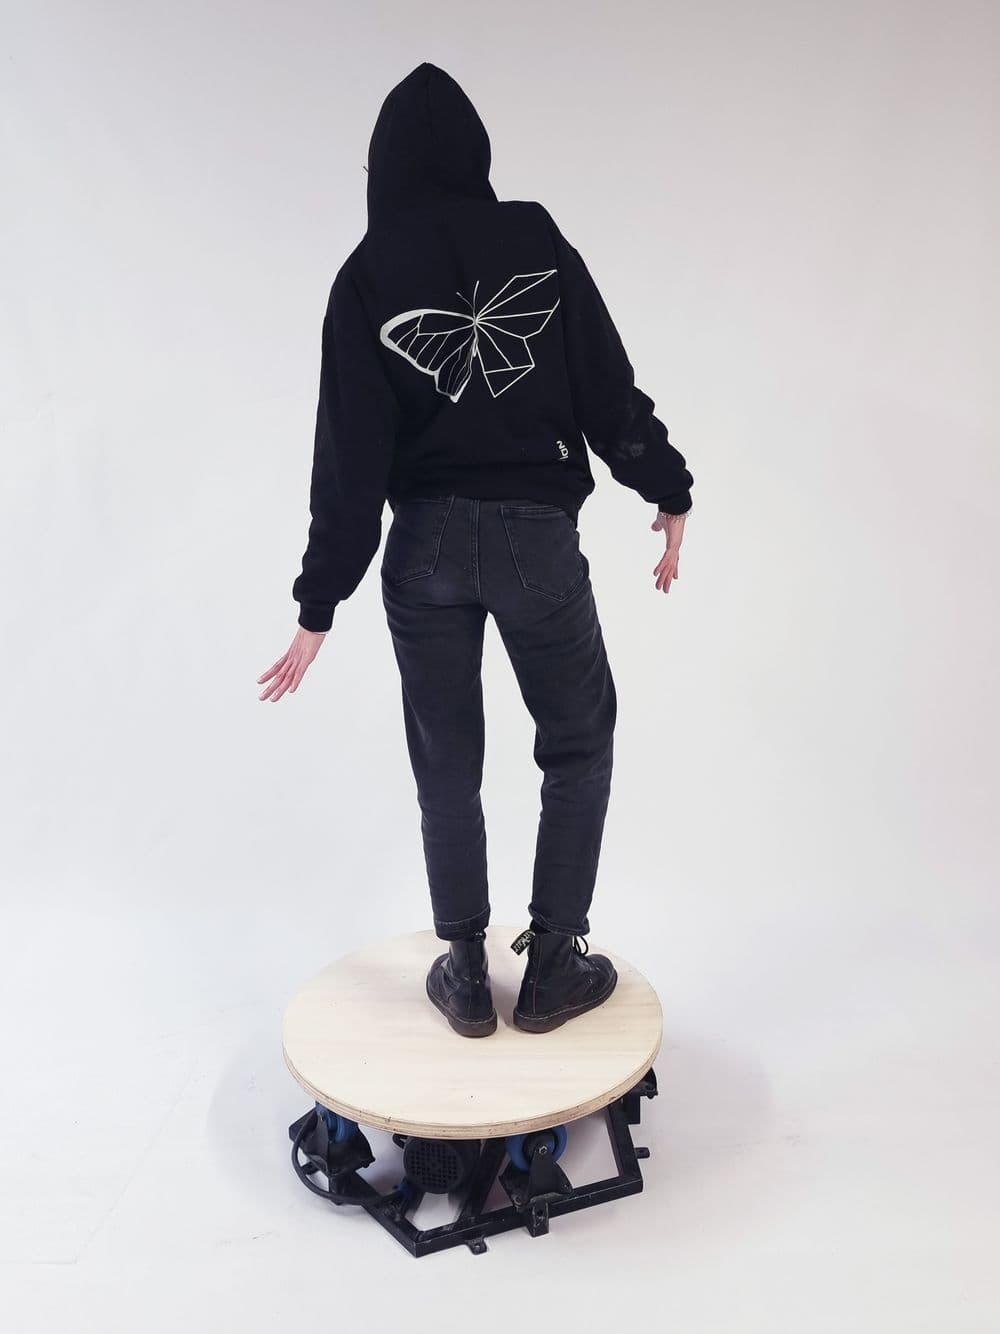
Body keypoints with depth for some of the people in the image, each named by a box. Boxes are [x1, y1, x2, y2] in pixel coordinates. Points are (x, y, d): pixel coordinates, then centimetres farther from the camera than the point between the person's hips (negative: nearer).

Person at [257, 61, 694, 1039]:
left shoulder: (367, 276, -2)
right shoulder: (538, 243, -1)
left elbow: (349, 452, -5)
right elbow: (609, 389, 0)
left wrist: (320, 603, -1)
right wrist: (668, 491, 15)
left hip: (425, 546, 1)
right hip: (539, 536, 0)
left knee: (445, 768, 13)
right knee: (579, 746, 16)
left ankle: (465, 974, 23)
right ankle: (553, 964, 20)